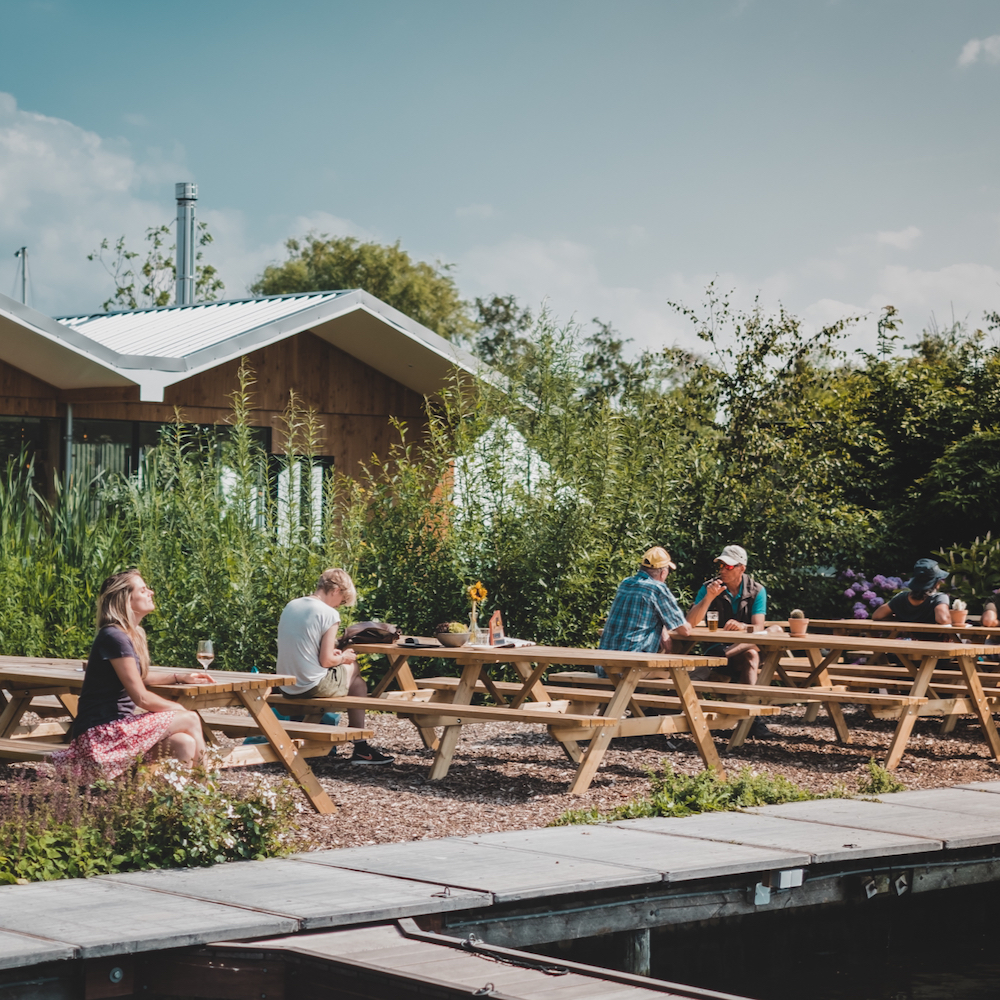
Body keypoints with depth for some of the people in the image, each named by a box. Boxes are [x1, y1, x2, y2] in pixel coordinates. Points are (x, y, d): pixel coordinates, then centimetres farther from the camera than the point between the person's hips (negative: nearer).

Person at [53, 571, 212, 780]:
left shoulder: (133, 635, 12)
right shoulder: (114, 637, -17)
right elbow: (141, 697, -17)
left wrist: (180, 677, 19)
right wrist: (180, 709, -3)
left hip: (117, 726, 9)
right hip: (100, 734, -9)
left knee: (185, 744, -13)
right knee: (189, 720, -12)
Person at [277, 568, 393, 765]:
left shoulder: (290, 606, 7)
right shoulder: (329, 614, -15)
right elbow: (326, 661, -16)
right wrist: (343, 658, 5)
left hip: (286, 688, 7)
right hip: (312, 687, -7)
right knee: (356, 677, 20)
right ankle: (360, 748, 18)